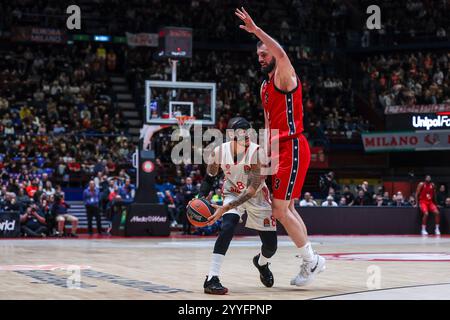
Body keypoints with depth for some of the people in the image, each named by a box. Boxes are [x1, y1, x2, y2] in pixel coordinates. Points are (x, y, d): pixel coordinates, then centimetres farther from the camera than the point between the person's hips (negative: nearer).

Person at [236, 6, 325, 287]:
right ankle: (310, 260, 19)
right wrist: (266, 149, 16)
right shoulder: (266, 85, 19)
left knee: (280, 209, -10)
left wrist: (255, 30, -32)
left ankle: (312, 261, 0)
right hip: (279, 149, 10)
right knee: (287, 208, 12)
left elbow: (281, 54, -30)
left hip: (292, 148, -10)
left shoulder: (284, 77, -7)